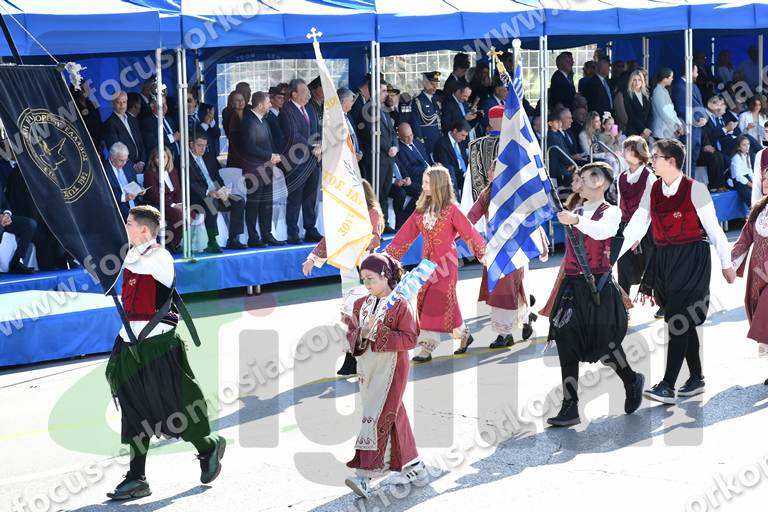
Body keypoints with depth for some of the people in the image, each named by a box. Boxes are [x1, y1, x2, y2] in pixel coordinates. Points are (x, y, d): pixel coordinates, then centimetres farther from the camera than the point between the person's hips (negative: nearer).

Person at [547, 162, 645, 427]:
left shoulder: (612, 212, -2)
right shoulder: (575, 212, 16)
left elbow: (601, 231, -25)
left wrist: (576, 221, -38)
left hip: (598, 286, -5)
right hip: (571, 284, 5)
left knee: (603, 342, 2)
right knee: (566, 343, -4)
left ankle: (632, 380, 33)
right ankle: (570, 408, -3)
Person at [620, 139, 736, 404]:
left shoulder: (695, 189, -10)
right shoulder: (652, 190, 5)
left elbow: (713, 228, -4)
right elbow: (636, 226, 3)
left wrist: (726, 264, 0)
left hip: (692, 259, -6)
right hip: (664, 260, 6)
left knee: (679, 321, -10)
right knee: (683, 322, 12)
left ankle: (667, 386, -13)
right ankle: (696, 378, 23)